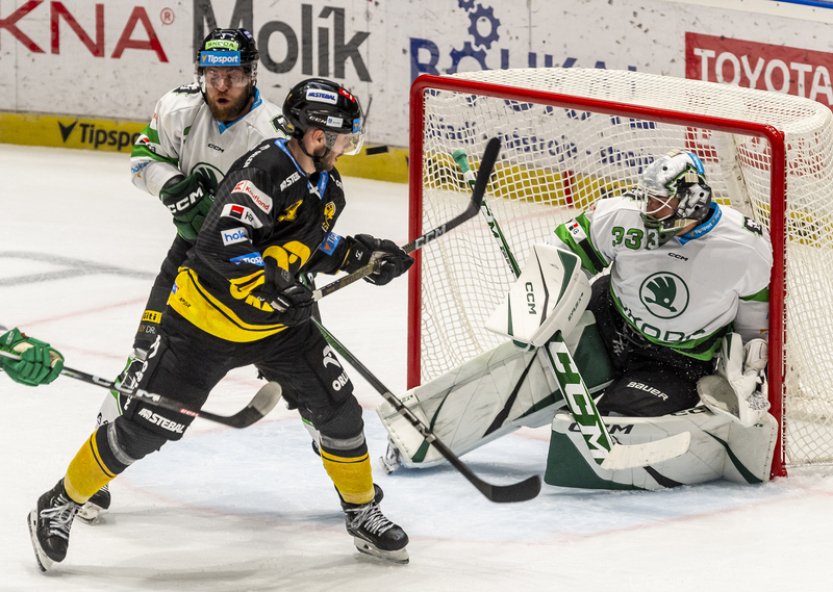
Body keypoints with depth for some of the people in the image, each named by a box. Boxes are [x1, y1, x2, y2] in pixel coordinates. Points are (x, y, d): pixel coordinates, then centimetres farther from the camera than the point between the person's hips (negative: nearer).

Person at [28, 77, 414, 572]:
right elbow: (221, 247, -37)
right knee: (145, 427, -3)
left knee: (339, 411, 1)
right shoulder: (264, 170, -27)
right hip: (207, 321, -7)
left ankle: (363, 511, 23)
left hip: (279, 324, 7)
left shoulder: (328, 184, 1)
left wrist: (360, 253, 1)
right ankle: (59, 506, 13)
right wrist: (273, 287, -37)